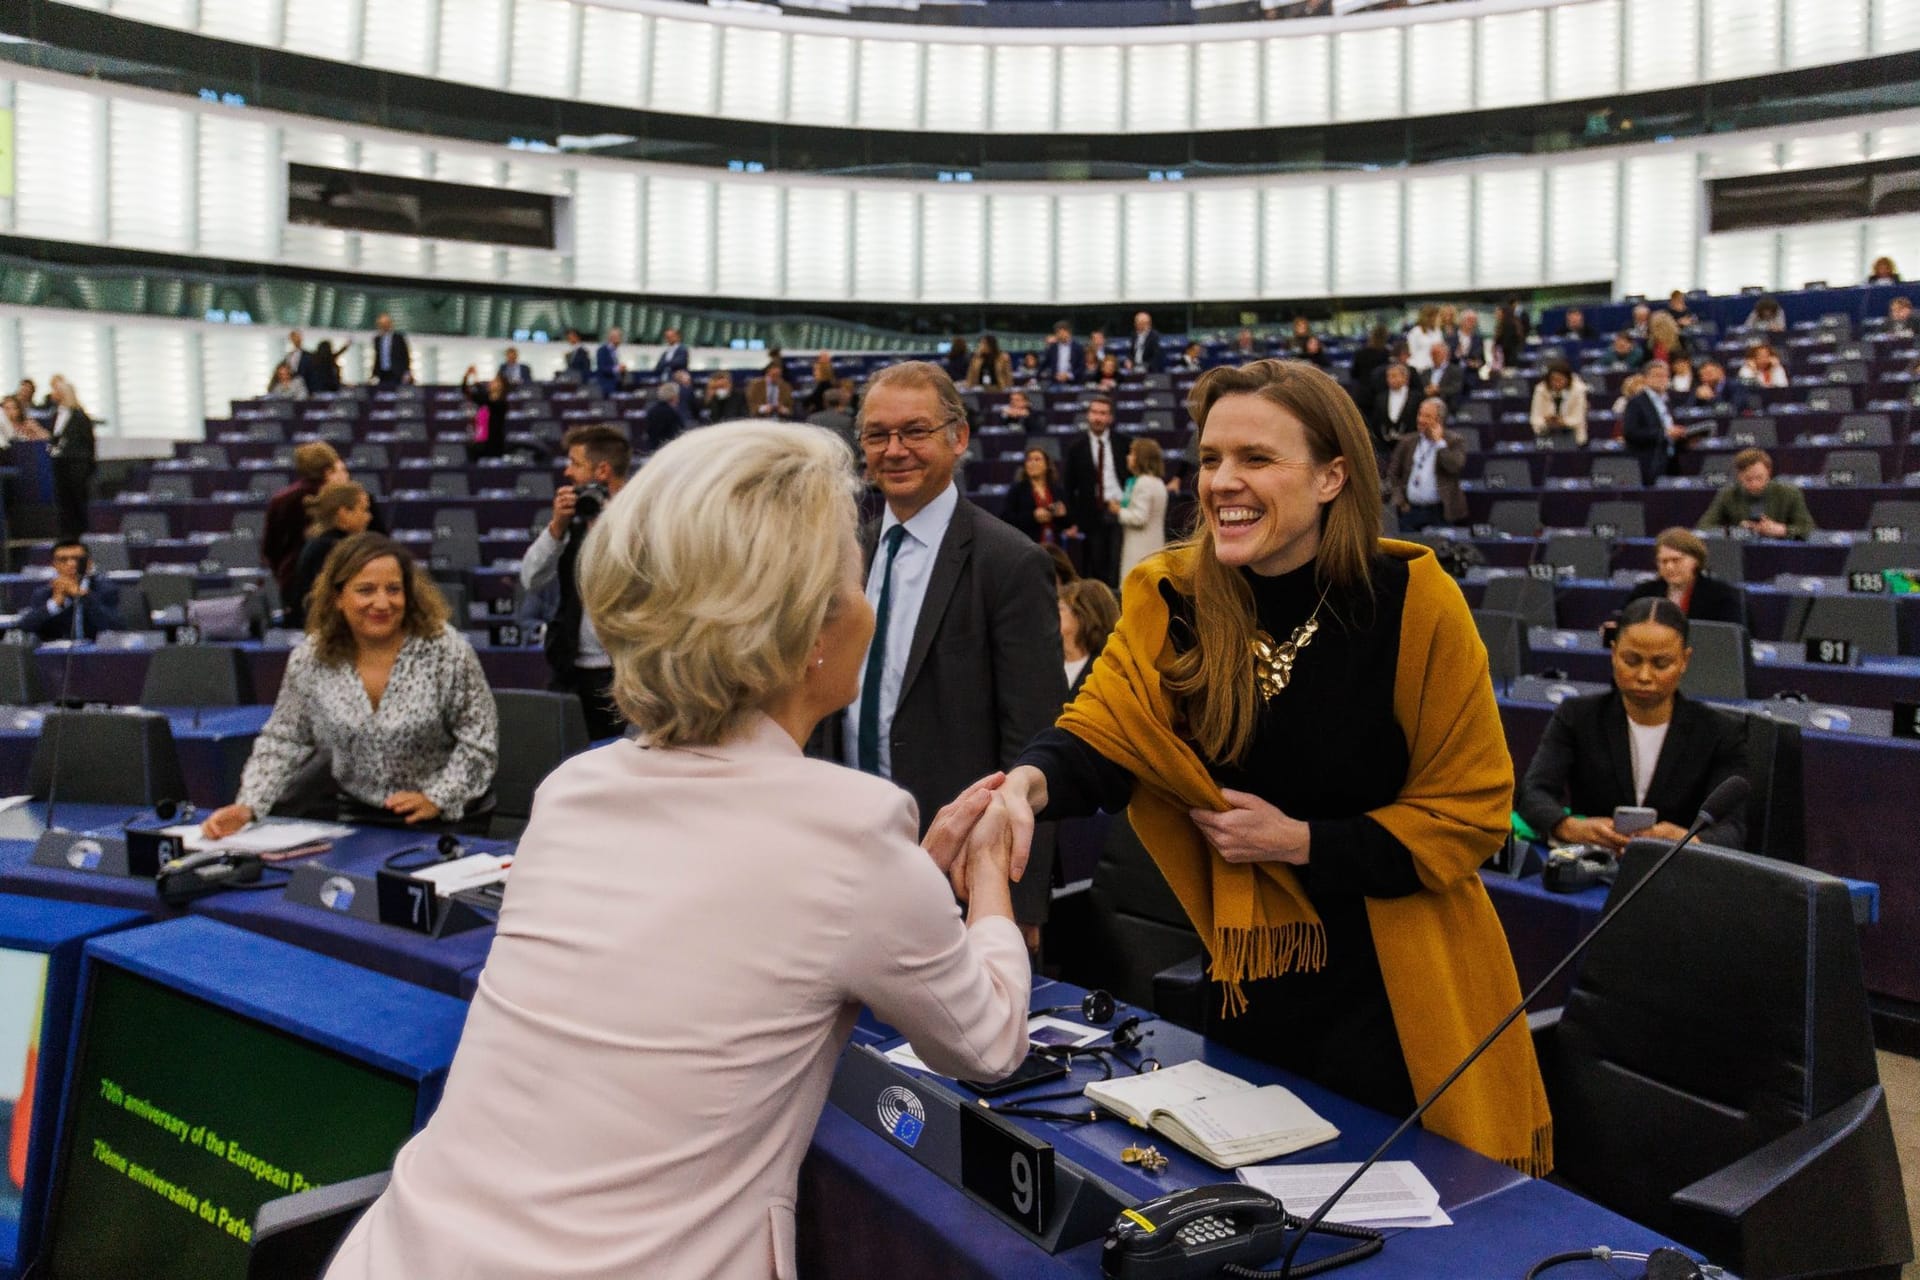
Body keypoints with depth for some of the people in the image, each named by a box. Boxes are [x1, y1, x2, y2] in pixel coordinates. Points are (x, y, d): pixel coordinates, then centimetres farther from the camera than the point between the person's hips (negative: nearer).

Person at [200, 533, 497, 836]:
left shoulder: (446, 651, -10)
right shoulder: (310, 658, -1)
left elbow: (478, 741, -6)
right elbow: (284, 741, 6)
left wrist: (437, 799, -16)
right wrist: (247, 807, -8)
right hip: (350, 812, 4)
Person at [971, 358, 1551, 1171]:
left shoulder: (1412, 600, -15)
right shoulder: (1171, 598, -7)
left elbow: (1471, 811, -10)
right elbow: (1100, 732, -19)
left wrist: (1299, 842, -17)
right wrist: (1030, 782, -41)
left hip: (1401, 997, -3)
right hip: (1255, 992, 3)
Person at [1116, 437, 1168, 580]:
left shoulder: (1143, 483, -15)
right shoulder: (1158, 482, 15)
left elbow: (1139, 517, -20)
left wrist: (1119, 511, -7)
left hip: (1141, 549, -10)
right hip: (1154, 546, 10)